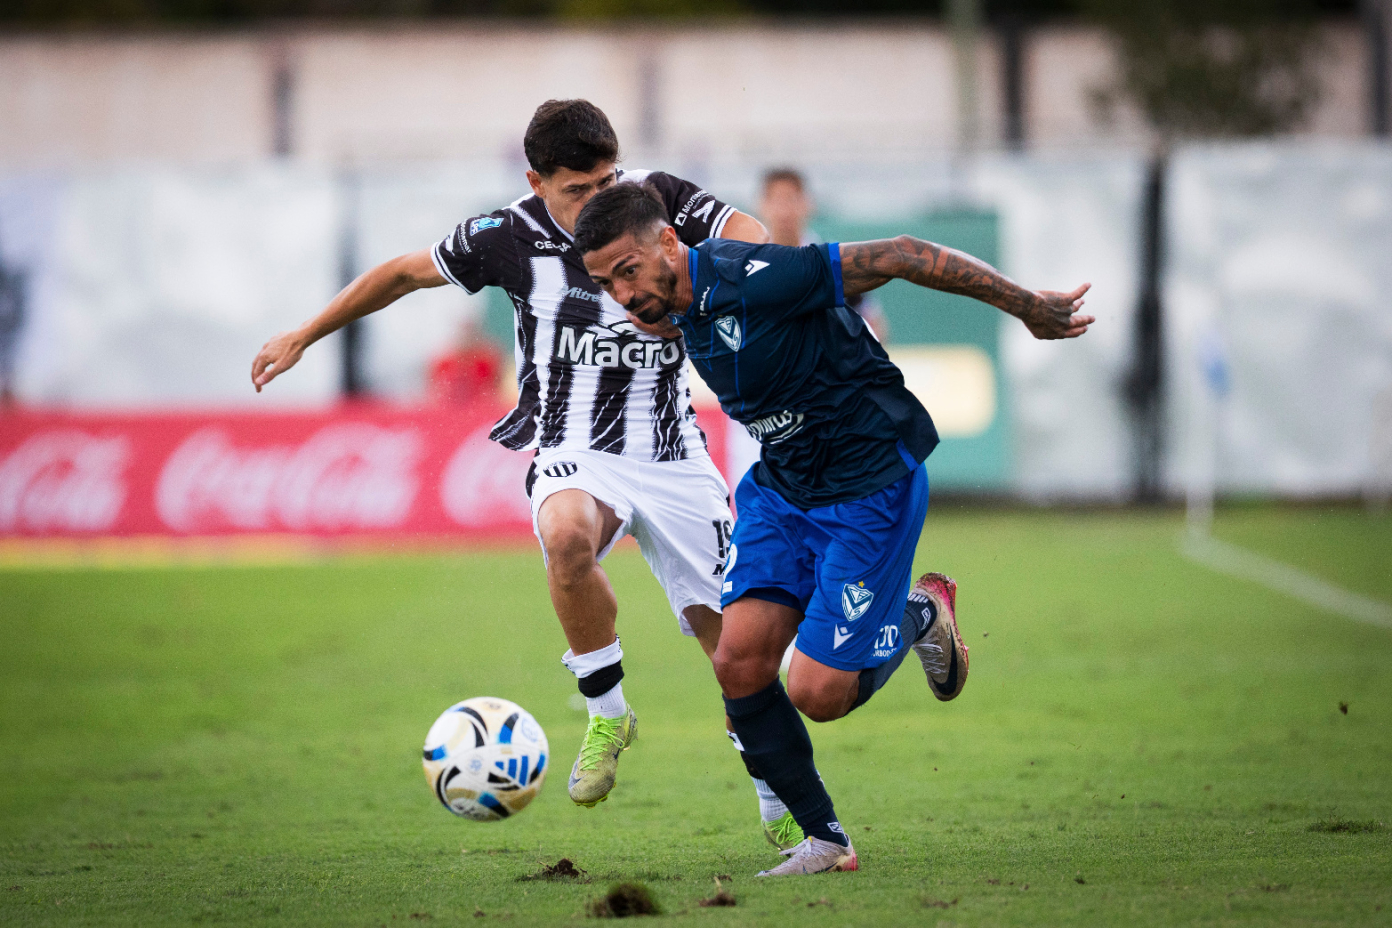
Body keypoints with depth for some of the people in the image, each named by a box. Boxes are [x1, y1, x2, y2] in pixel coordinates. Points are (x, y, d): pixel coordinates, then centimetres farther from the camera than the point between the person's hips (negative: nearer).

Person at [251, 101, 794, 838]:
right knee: (568, 535, -37)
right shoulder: (511, 238, -6)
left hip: (673, 459, 2)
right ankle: (607, 714, -17)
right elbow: (405, 273, 7)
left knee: (732, 635, 0)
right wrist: (304, 336, 12)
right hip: (575, 456, -2)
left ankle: (778, 800, 22)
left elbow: (750, 238, -18)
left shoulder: (660, 204, -6)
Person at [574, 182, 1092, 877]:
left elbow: (900, 257, -21)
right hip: (781, 486, 7)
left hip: (873, 485, -7)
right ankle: (823, 840, 4)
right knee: (740, 658, -10)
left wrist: (1031, 308, -14)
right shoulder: (680, 310, -4)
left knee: (817, 695, -10)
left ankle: (921, 615, 21)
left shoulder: (754, 280, -28)